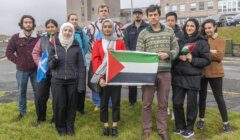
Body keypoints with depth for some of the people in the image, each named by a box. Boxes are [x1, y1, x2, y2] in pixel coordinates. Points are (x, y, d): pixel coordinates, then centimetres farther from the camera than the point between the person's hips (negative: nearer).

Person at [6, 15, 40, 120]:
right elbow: (9, 52, 0)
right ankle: (22, 112, 27)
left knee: (37, 91, 10)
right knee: (21, 92, 12)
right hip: (21, 70, 0)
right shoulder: (15, 37, -4)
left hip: (35, 70, 0)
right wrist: (18, 61, -5)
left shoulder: (38, 38, -4)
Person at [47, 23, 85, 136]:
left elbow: (81, 66, 1)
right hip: (57, 80, 0)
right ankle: (61, 127, 27)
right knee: (59, 105, 4)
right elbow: (49, 65, 6)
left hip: (72, 81, 0)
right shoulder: (54, 45, 3)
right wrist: (54, 61, -18)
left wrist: (81, 84, -5)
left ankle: (70, 127, 28)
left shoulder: (76, 47, 3)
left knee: (71, 105, 7)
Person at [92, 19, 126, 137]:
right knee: (103, 102, 7)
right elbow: (95, 61, -4)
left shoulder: (120, 42, 7)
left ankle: (114, 126, 19)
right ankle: (105, 126, 20)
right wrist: (100, 77, -14)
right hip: (103, 78, 0)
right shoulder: (97, 43, 5)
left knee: (116, 102, 5)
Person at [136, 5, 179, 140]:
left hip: (165, 72, 1)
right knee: (147, 103, 7)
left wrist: (168, 55, -10)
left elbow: (176, 49, 10)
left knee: (163, 104, 11)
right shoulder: (143, 34, 2)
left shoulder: (169, 31, 7)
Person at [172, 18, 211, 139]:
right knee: (177, 102, 5)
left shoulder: (202, 42, -1)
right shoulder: (180, 40, 10)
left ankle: (189, 129, 23)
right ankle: (180, 126, 25)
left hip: (193, 77, -3)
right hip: (178, 76, 4)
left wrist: (192, 59, -15)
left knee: (191, 104, 6)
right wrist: (179, 57, -9)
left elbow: (207, 60, -3)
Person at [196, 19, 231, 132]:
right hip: (202, 72, 3)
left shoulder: (221, 40, -3)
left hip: (215, 73, -3)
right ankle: (201, 120, 27)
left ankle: (225, 122, 18)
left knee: (219, 98, 5)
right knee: (202, 96, 13)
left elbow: (220, 56, -15)